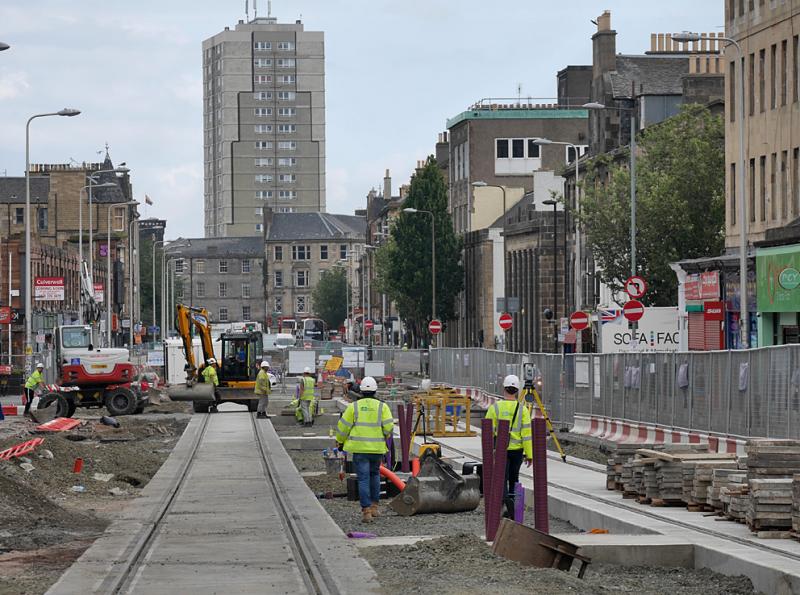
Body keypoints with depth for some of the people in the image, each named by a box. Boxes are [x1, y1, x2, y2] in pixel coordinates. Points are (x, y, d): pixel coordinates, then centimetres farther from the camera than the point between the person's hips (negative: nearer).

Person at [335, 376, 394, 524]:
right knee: (375, 474, 22)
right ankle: (374, 506, 23)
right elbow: (389, 426, -5)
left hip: (359, 448, -1)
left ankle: (366, 511, -8)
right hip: (377, 448, 1)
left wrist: (340, 441, 18)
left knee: (363, 478, -1)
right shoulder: (382, 406, 0)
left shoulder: (353, 406, -1)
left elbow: (343, 426, 0)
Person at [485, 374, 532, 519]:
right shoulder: (522, 409, -4)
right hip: (517, 449, 2)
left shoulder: (495, 408, -6)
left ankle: (508, 501, -28)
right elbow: (526, 433, -7)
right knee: (513, 479, 16)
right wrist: (529, 454, -3)